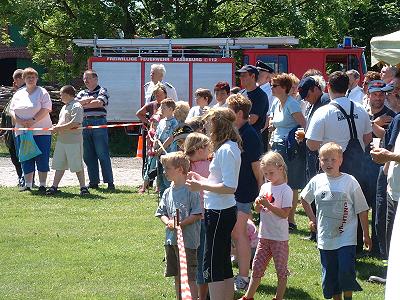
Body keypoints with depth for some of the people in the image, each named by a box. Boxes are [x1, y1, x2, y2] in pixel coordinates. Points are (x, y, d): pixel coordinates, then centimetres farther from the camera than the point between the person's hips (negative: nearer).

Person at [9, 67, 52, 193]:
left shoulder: (42, 93, 2)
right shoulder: (18, 94, 14)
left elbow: (46, 109, -9)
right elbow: (12, 110, 9)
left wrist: (33, 120, -18)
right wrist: (19, 121, -10)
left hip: (41, 131, -4)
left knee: (42, 158, -4)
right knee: (26, 159, 4)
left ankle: (42, 185, 0)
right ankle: (27, 185, 9)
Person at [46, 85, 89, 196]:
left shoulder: (76, 106, -12)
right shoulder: (65, 107, 19)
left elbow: (75, 123, -22)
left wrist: (59, 128, -18)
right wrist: (56, 128, 5)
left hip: (73, 140, -9)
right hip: (61, 140, 9)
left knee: (77, 166, -3)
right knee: (59, 165, 10)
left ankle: (83, 187, 5)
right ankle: (54, 187, 13)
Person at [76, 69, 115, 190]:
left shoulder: (102, 91, 4)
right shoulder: (82, 93, 20)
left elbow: (99, 103, -14)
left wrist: (83, 104, -2)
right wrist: (89, 100, -8)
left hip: (98, 123, -6)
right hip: (85, 124, 6)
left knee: (103, 155, -7)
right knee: (88, 156, 5)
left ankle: (110, 182, -4)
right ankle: (93, 182, 12)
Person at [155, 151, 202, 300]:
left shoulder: (191, 190, -11)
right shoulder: (168, 192, 10)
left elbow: (197, 214, -13)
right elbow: (161, 212, 14)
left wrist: (181, 224, -20)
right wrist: (168, 222, -6)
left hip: (187, 239, -7)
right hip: (171, 239, 7)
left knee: (189, 277, -5)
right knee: (176, 276, 16)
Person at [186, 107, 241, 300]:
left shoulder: (225, 150, -19)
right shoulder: (231, 147, 11)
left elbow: (229, 187, -24)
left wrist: (201, 186, -18)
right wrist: (203, 180, 13)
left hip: (219, 213, -10)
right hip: (225, 211, 10)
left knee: (212, 264, -5)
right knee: (224, 263, 17)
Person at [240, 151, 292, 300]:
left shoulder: (286, 190, -12)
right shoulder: (265, 187, 8)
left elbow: (284, 214, -18)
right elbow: (258, 210, 14)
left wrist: (267, 205, -22)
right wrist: (258, 204, -8)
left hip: (280, 237, -6)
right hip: (264, 236, 6)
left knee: (281, 270, 5)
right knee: (257, 268, 12)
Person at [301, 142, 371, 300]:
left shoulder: (350, 182, -8)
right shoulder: (316, 181, 1)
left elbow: (362, 210, -3)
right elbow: (304, 198, 22)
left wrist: (366, 235, -1)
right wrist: (312, 219, 15)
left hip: (346, 238, -4)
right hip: (325, 239, 4)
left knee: (346, 271, -14)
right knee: (329, 274, 9)